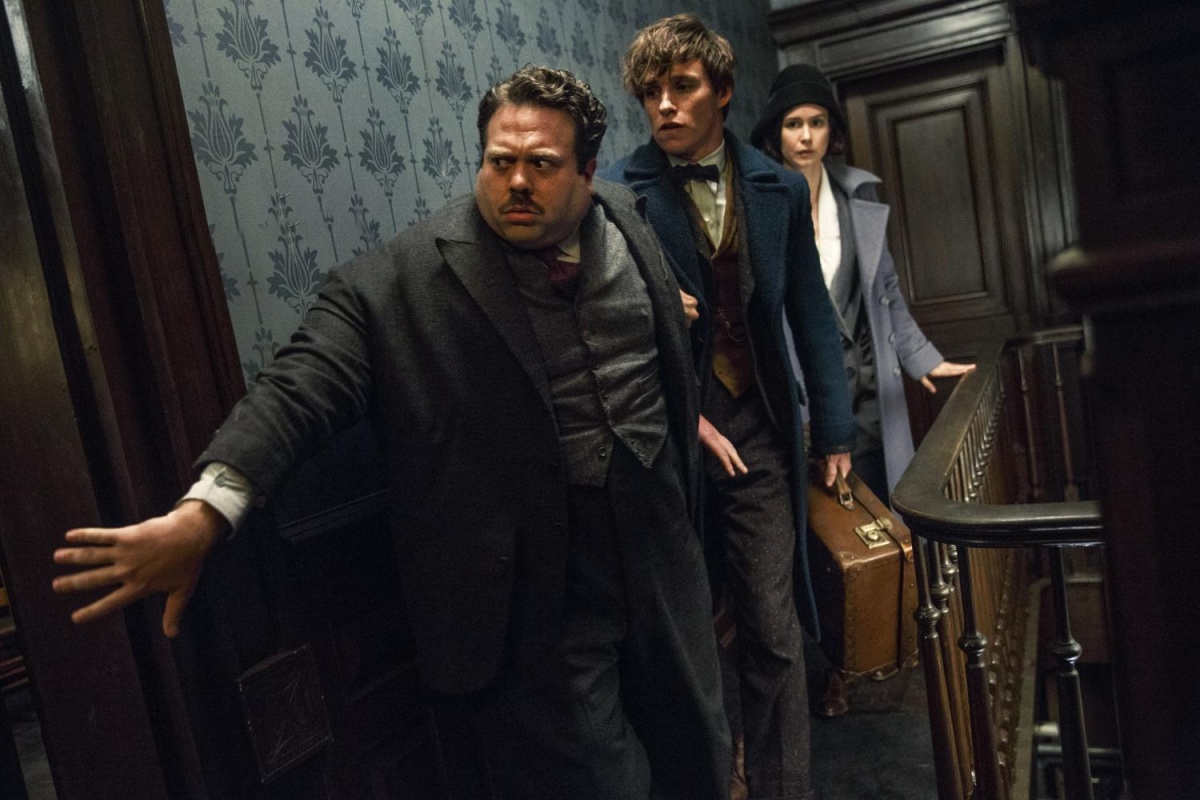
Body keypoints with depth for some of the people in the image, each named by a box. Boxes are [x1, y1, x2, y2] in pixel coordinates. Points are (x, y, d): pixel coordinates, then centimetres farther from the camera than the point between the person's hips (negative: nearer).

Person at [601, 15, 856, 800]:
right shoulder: (617, 192, -6)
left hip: (758, 431, 2)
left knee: (775, 632, 8)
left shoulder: (779, 187, 5)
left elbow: (811, 313, 8)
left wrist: (835, 427, 8)